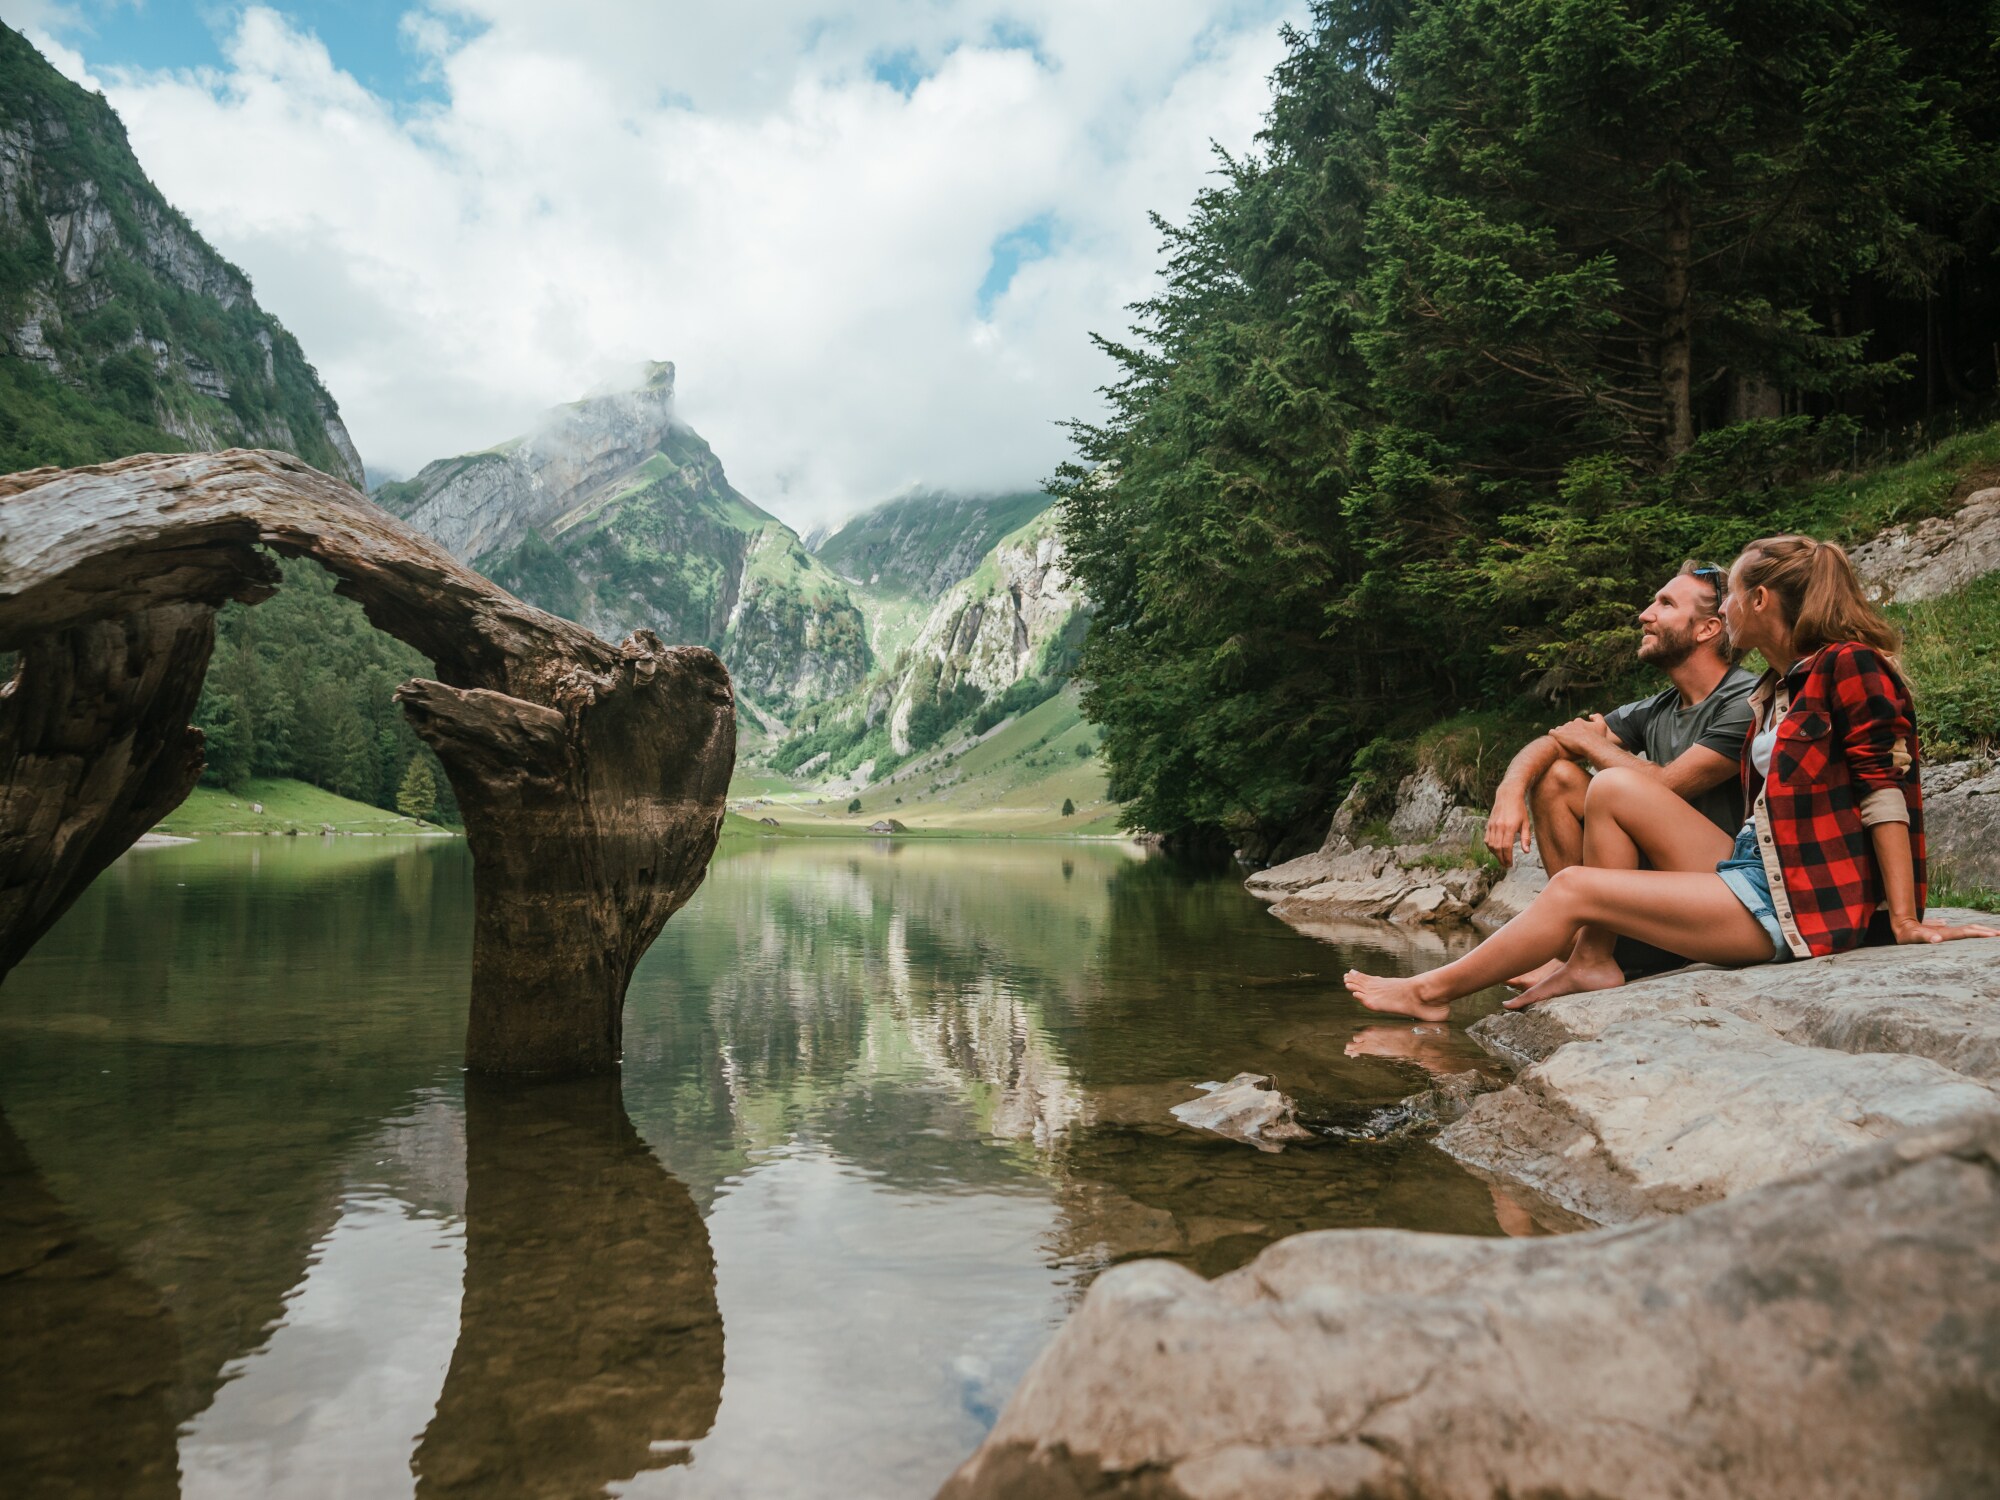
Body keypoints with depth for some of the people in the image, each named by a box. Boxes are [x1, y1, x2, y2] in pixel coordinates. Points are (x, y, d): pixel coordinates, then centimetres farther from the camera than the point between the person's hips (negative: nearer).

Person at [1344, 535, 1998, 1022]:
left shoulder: (1850, 666, -11)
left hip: (1800, 904, -9)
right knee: (1614, 787, -2)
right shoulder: (1776, 689, 15)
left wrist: (1903, 921, -17)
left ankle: (1433, 991, 1)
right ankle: (1593, 959, -2)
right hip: (1753, 871, 9)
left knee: (1574, 888, -12)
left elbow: (1887, 790, -15)